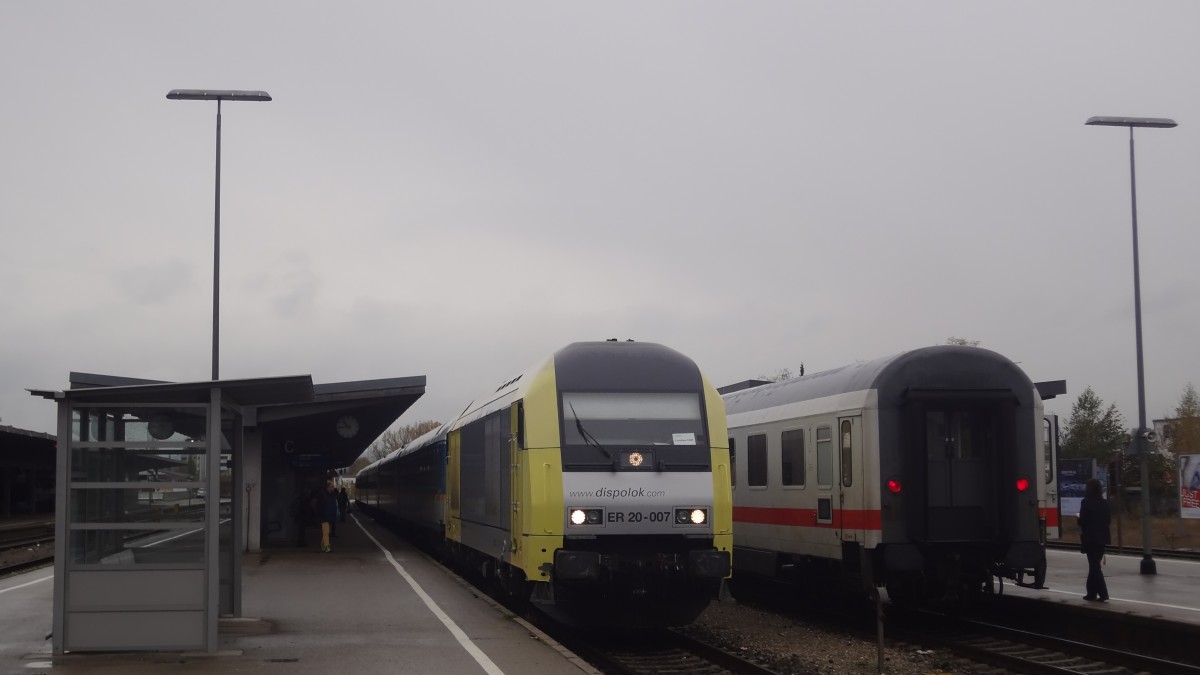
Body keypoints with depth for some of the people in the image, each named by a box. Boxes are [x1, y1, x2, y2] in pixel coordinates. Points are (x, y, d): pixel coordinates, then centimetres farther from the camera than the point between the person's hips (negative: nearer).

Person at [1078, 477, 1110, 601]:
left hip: (1090, 537, -6)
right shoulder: (1104, 503, 5)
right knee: (1095, 564, 15)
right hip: (1102, 537, 6)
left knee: (1094, 565, -4)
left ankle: (1103, 593, -13)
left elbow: (1082, 520, -13)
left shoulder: (1086, 503, -12)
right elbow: (1108, 518, 7)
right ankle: (1092, 592, 19)